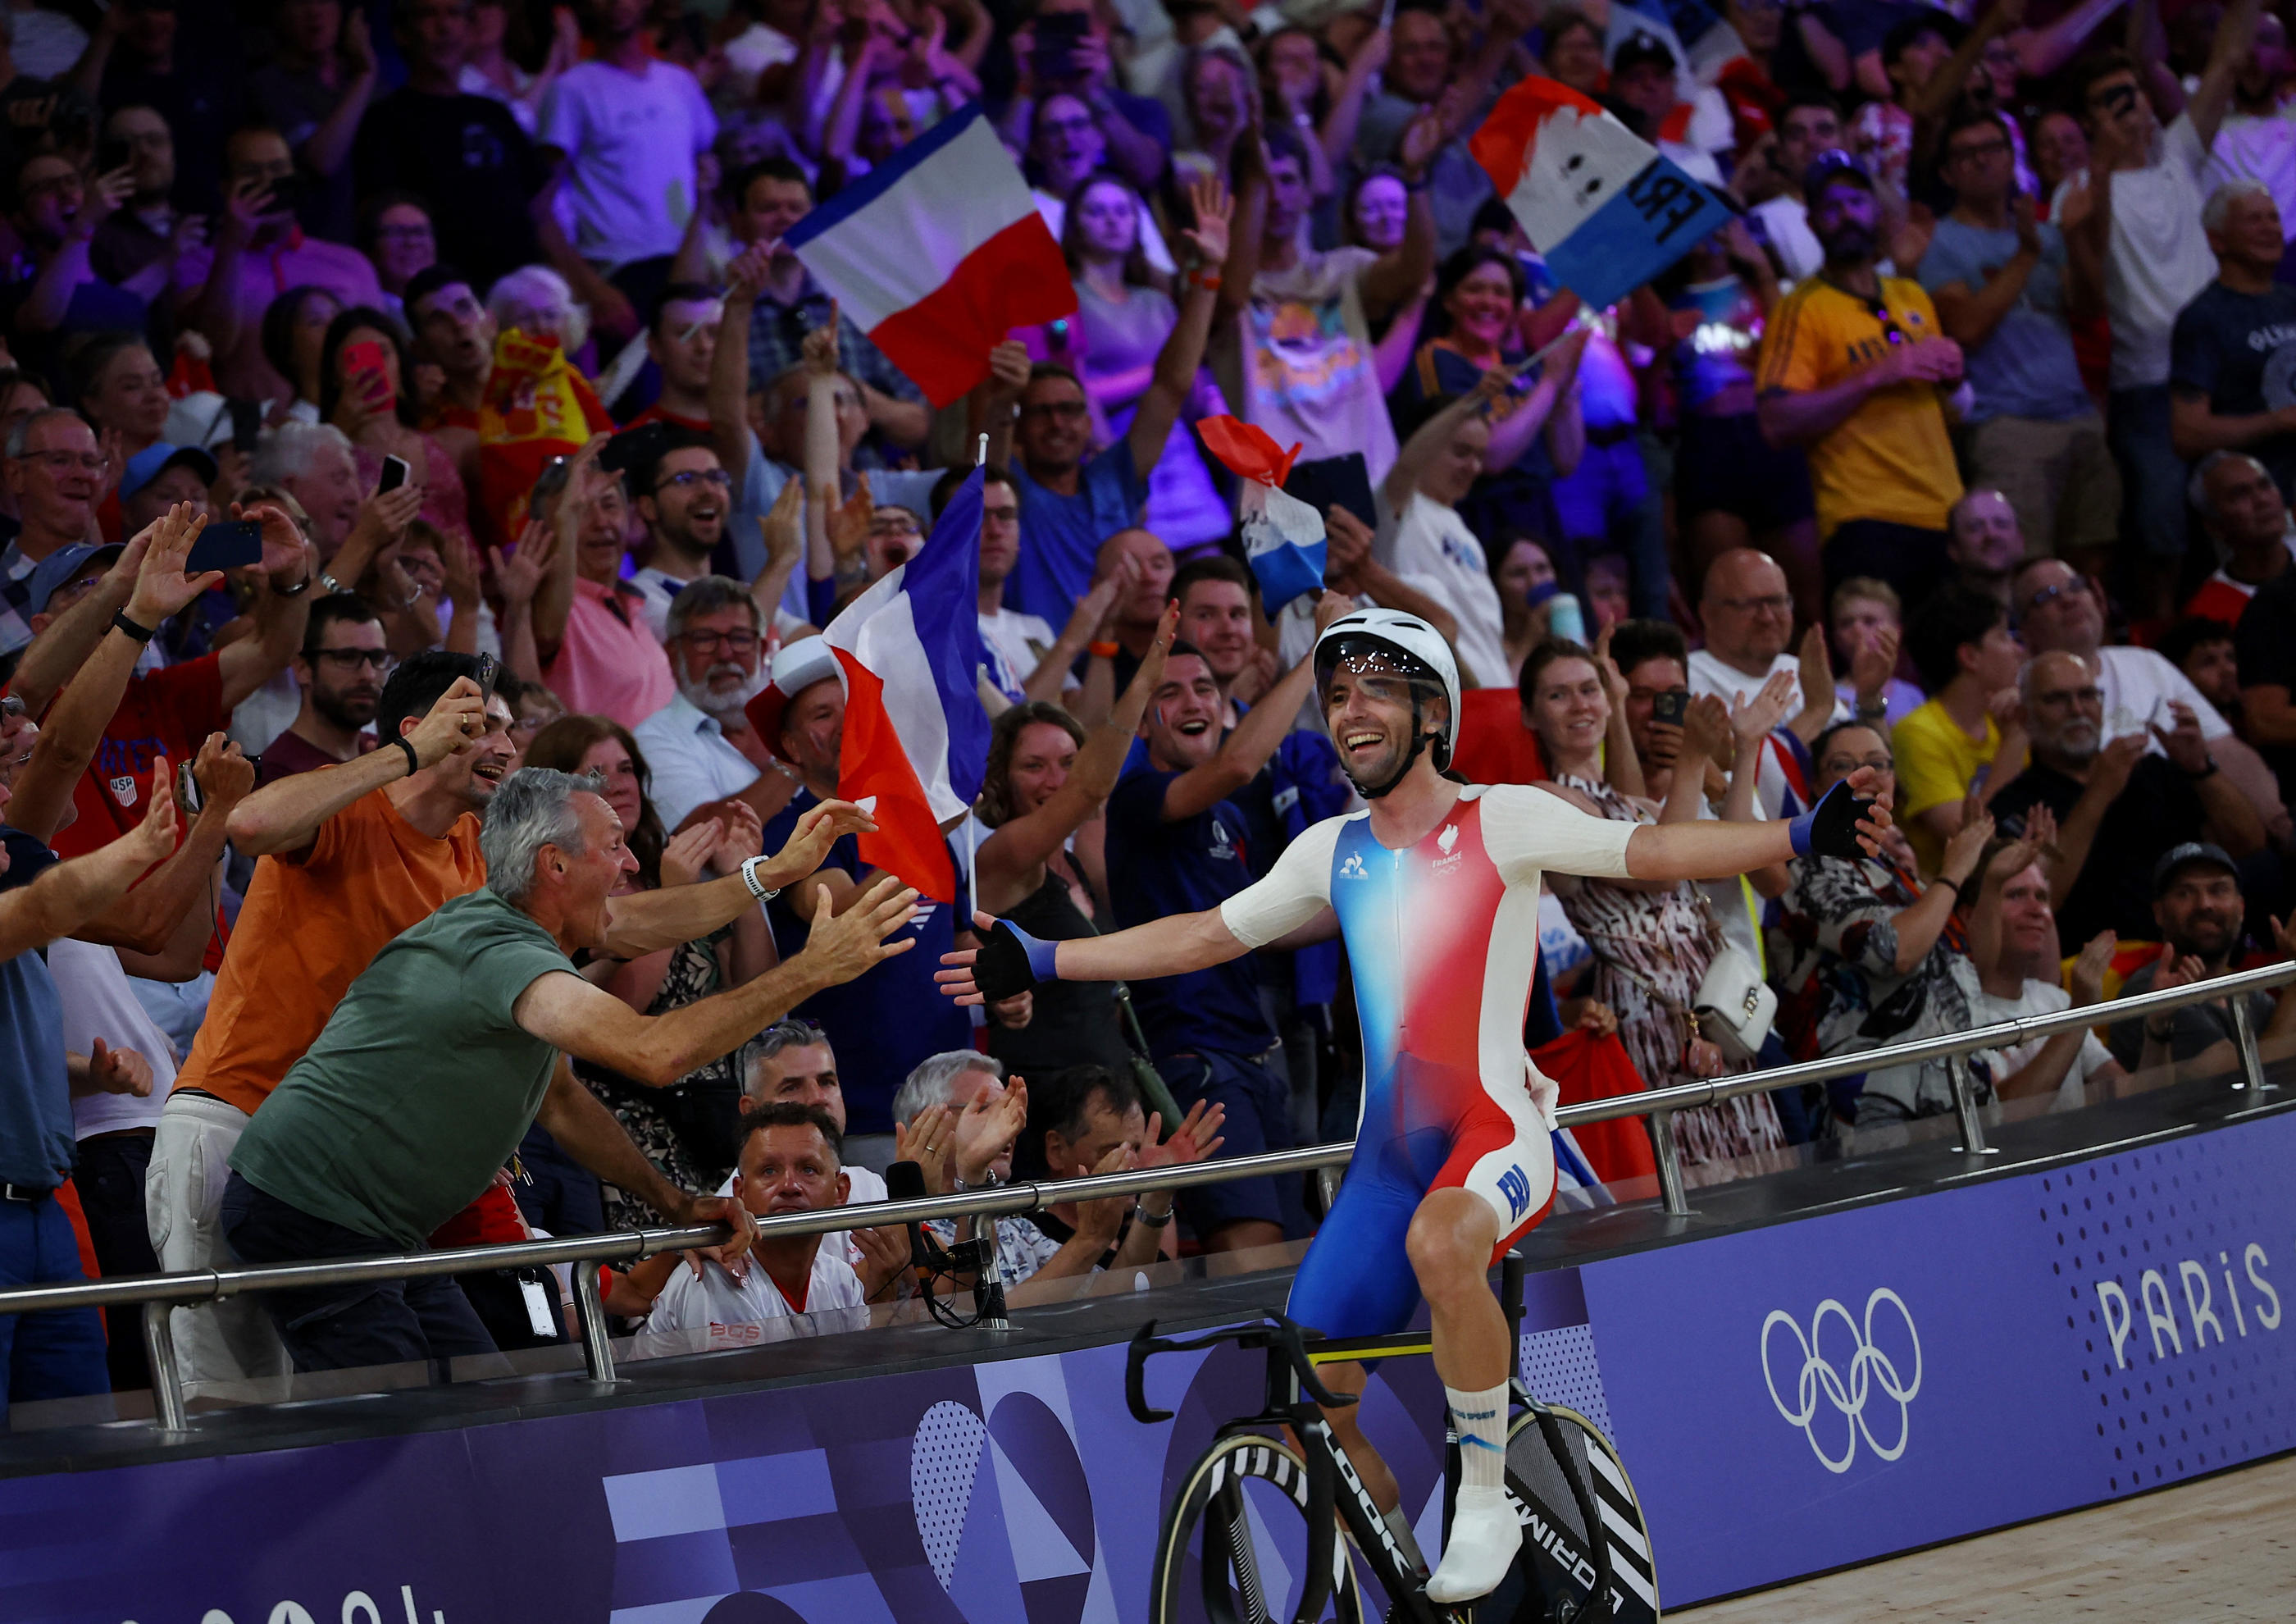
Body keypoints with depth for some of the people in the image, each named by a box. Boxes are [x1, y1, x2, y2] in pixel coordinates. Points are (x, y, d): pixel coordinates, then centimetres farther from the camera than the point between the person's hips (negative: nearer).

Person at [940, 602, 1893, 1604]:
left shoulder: (1501, 820, -2)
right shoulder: (1331, 851, 13)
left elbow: (1650, 851, -11)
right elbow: (1206, 936, 21)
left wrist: (1802, 837, -24)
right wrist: (1037, 962, 19)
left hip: (1499, 1132, -6)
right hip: (1388, 1152, 6)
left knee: (1438, 1242, -39)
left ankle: (1486, 1506, -23)